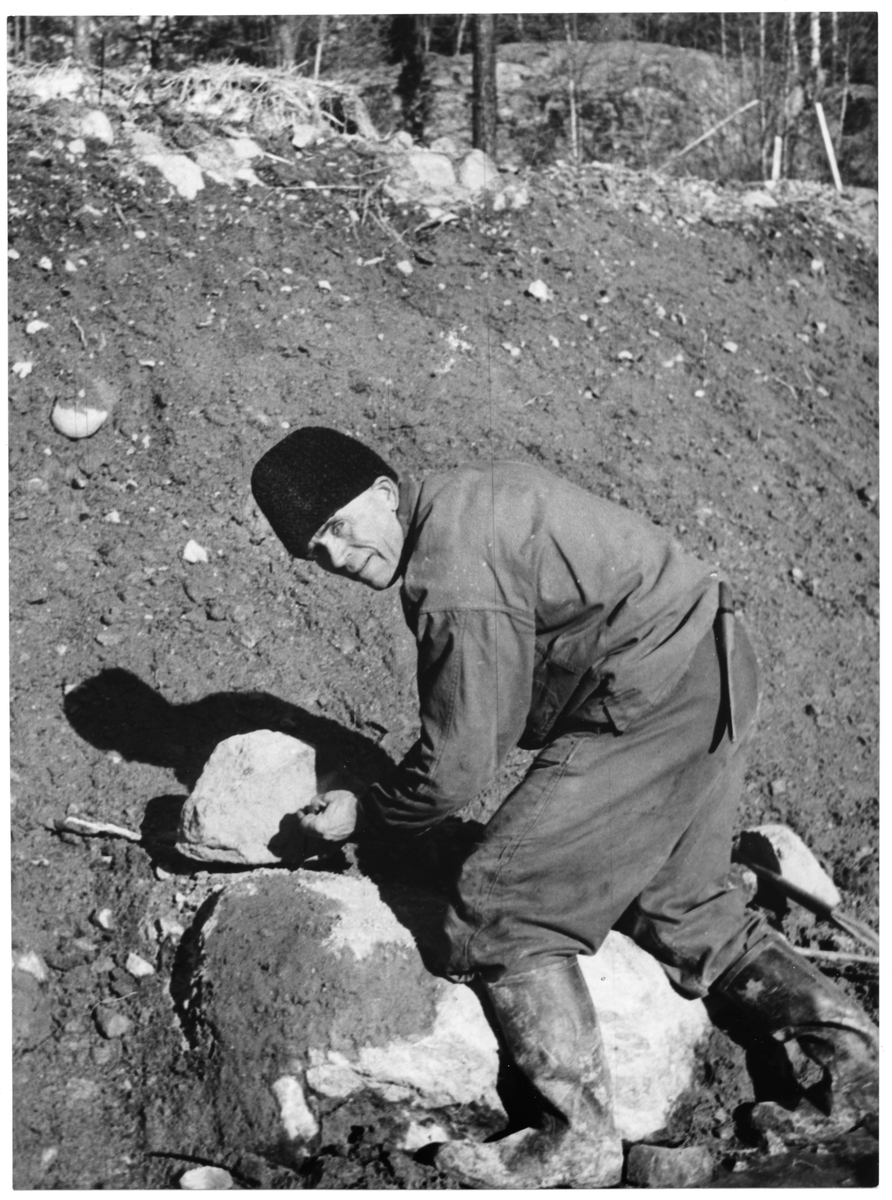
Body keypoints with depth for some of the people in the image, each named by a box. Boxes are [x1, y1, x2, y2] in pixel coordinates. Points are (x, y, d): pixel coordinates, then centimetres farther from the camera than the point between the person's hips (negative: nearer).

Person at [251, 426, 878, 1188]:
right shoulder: (470, 497, 11)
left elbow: (458, 765, -15)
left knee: (503, 907, -5)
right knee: (680, 904, 24)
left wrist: (366, 815, 3)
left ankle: (581, 1141, 3)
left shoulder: (455, 582, -20)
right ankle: (846, 1041, 24)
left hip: (654, 708, -11)